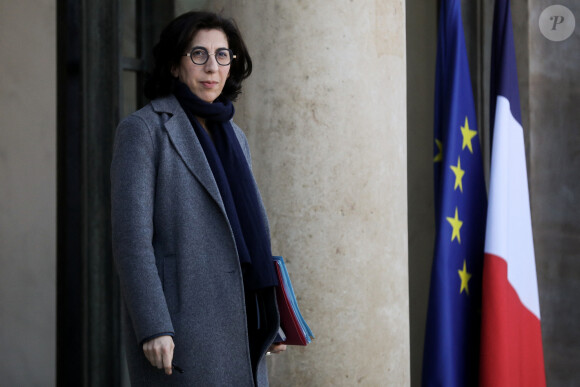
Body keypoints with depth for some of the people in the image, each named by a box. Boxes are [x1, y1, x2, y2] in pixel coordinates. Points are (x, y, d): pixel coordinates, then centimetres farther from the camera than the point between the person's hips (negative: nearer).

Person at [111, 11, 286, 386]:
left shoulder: (233, 137, 14)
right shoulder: (142, 129, -6)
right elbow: (131, 236, -13)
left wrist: (271, 322, 16)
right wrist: (152, 327, -19)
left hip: (237, 325, 7)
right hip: (176, 325, -7)